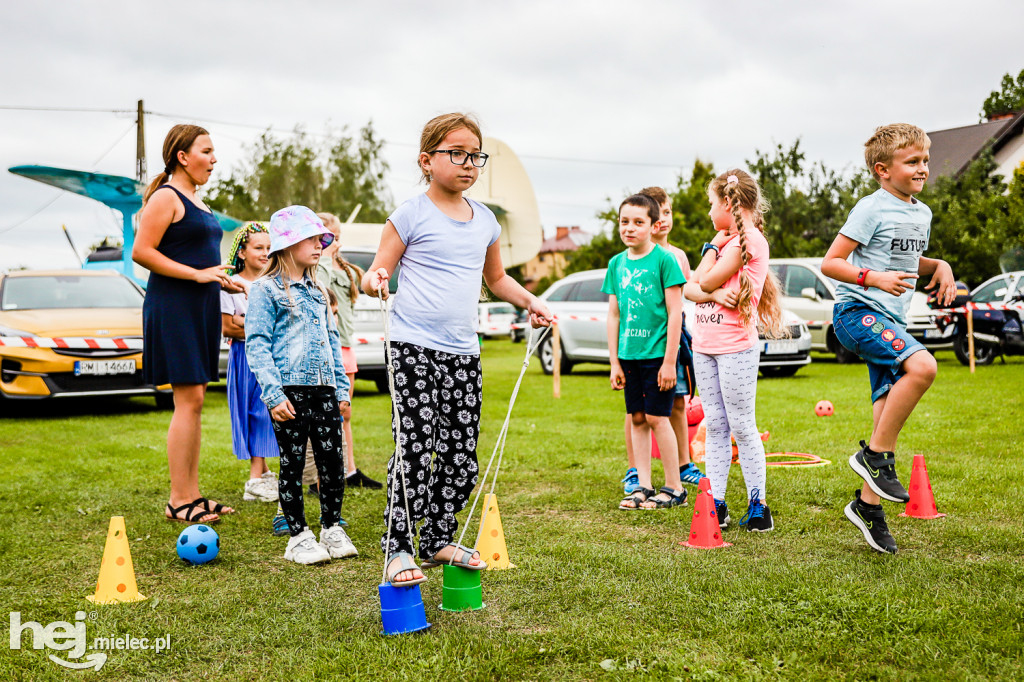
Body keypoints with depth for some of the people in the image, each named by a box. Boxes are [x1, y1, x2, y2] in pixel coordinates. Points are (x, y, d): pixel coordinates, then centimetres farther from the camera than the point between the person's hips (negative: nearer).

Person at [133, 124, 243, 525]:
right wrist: (197, 274, -19)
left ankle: (192, 494, 14)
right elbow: (142, 252, -16)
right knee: (188, 400, -11)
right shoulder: (166, 197, -8)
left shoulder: (195, 199, 20)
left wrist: (223, 280, 14)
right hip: (173, 307, -9)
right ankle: (179, 500, -6)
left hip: (201, 307, 9)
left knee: (194, 401, 9)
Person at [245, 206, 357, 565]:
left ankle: (332, 529, 20)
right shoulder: (265, 290, -4)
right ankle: (299, 536, 12)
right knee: (292, 465, 2)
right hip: (290, 391, -6)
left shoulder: (317, 292, 18)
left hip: (324, 391, 6)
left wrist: (342, 387, 15)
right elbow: (256, 345, -9)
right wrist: (273, 395, -17)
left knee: (333, 461, 5)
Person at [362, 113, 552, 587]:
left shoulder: (485, 220, 14)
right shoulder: (411, 215, -3)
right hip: (413, 348, -6)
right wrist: (374, 280, -23)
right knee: (415, 449, -10)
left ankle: (438, 538, 23)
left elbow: (496, 277, 28)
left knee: (461, 454, 7)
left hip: (463, 352, 6)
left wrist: (529, 301, 14)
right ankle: (398, 548, 1)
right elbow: (378, 270, -1)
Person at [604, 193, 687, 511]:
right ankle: (643, 486, 18)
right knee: (637, 419, 9)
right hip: (629, 354, 5)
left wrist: (669, 361, -12)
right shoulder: (616, 263, 8)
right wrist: (614, 362, 8)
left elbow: (675, 312, -9)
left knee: (656, 418, -4)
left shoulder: (664, 259, -8)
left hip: (657, 353, -5)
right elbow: (613, 315, 11)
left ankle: (674, 488, 8)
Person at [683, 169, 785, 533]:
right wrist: (713, 293, -13)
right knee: (715, 426, 8)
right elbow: (690, 288, 7)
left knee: (742, 427, -4)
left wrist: (714, 244, -1)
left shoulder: (749, 238, -9)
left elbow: (708, 281, -14)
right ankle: (716, 503, 11)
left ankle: (757, 505, 4)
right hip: (703, 346, 8)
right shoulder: (726, 240, 17)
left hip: (736, 348, -8)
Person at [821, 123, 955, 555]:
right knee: (922, 366, -30)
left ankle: (868, 505, 15)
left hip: (890, 319, 8)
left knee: (889, 412, 5)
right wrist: (876, 278, -23)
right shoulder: (871, 209, -9)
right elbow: (830, 263, -11)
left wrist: (938, 266, 11)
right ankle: (875, 455, -15)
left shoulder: (922, 213, 15)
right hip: (857, 311, -8)